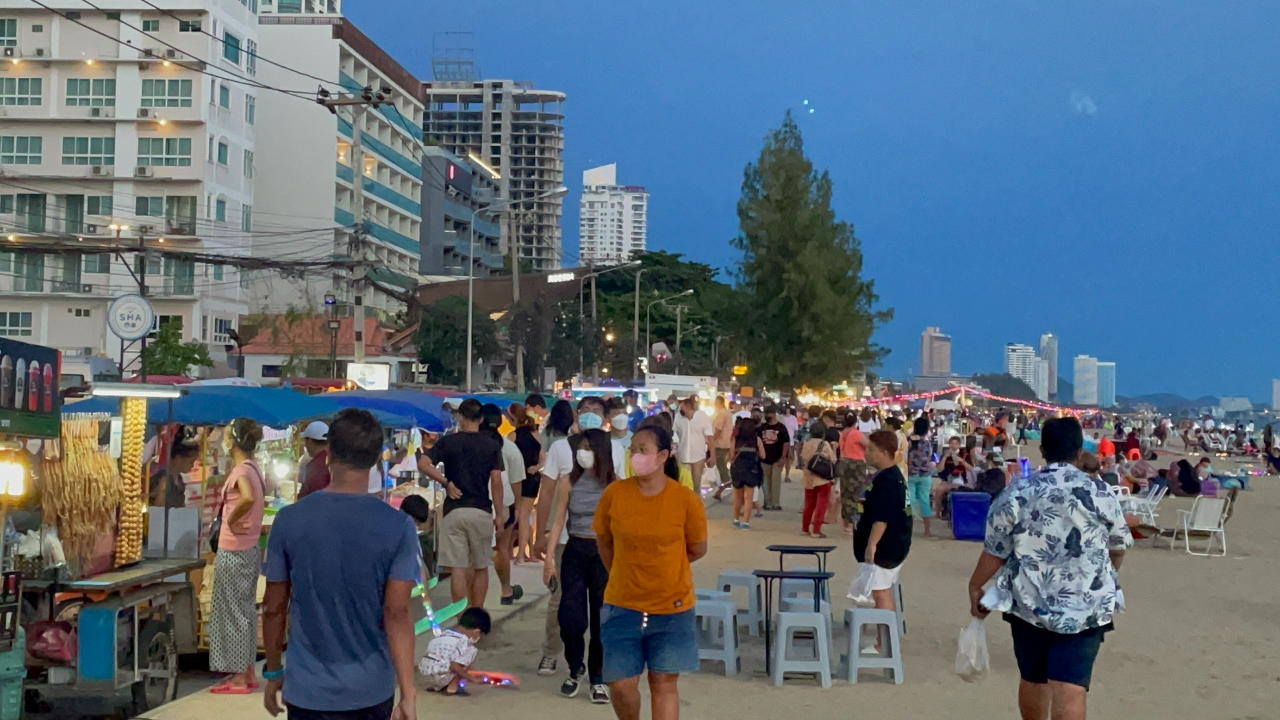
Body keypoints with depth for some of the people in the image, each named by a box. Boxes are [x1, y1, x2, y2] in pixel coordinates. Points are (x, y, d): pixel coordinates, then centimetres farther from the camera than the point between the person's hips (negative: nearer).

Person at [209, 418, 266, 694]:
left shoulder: (241, 470, -17)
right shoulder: (254, 469, 11)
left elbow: (248, 498, -37)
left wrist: (230, 521, -22)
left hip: (233, 551, -9)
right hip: (249, 550, 9)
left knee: (233, 611, -1)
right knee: (245, 610, 14)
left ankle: (238, 678, 5)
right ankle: (247, 673, 21)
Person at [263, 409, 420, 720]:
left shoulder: (289, 521, -8)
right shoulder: (398, 527, -11)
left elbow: (275, 609, -1)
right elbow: (397, 615, -14)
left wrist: (273, 671, 13)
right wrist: (408, 693, -11)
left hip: (309, 689, 0)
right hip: (373, 689, 0)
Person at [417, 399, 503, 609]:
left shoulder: (448, 441, 2)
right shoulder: (492, 445, 2)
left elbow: (423, 464, -11)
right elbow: (496, 481, -3)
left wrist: (446, 482, -2)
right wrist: (499, 514, 2)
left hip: (454, 511, -1)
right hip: (482, 512, 1)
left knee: (457, 568, 0)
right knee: (481, 568, 13)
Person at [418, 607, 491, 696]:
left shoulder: (444, 633, 18)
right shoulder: (464, 640, -10)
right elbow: (454, 666, -18)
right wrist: (469, 677, -2)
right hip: (440, 677, -9)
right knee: (470, 651, -2)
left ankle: (435, 687, 16)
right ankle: (452, 686, -3)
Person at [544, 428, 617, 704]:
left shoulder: (614, 485, -2)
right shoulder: (568, 482, 0)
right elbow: (558, 520, 3)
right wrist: (549, 557, -2)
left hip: (605, 554, -1)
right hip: (575, 552, 1)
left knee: (601, 619, 4)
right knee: (570, 616, -5)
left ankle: (597, 679, 19)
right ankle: (575, 670, 21)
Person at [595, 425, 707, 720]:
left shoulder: (686, 500, -12)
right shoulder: (614, 493, -9)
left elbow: (698, 549, 3)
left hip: (672, 608, -1)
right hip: (623, 606, 1)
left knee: (664, 683, 7)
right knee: (621, 683, 4)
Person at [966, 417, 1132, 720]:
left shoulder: (1016, 494, -4)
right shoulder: (1101, 494, -3)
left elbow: (995, 552, 0)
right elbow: (1117, 549, 10)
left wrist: (975, 586, 15)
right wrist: (1104, 580, 29)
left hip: (1029, 603, 1)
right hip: (1085, 607, -1)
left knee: (1033, 680, 19)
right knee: (1070, 688, -6)